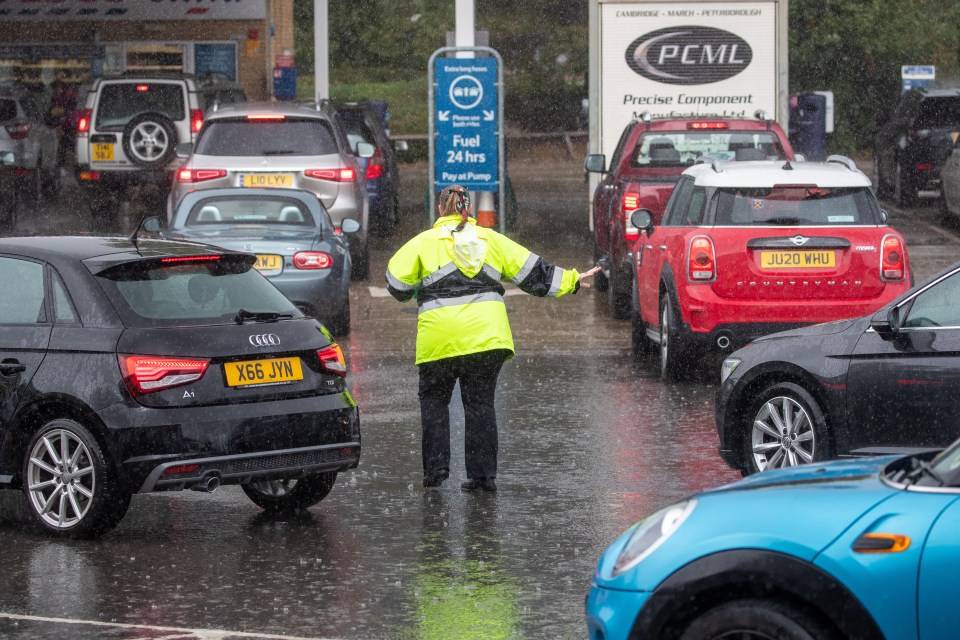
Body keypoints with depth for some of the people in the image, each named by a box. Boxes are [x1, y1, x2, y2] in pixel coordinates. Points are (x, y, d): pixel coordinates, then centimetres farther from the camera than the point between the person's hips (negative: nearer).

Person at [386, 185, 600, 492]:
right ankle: (483, 474, 5)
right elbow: (531, 271, 15)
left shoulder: (423, 242, 6)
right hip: (486, 336, 2)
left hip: (439, 339, -2)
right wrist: (571, 281, 25)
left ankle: (436, 465, 2)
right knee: (480, 403, 8)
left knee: (434, 398, 13)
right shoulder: (490, 239, 13)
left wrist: (419, 290, 27)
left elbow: (398, 284, 4)